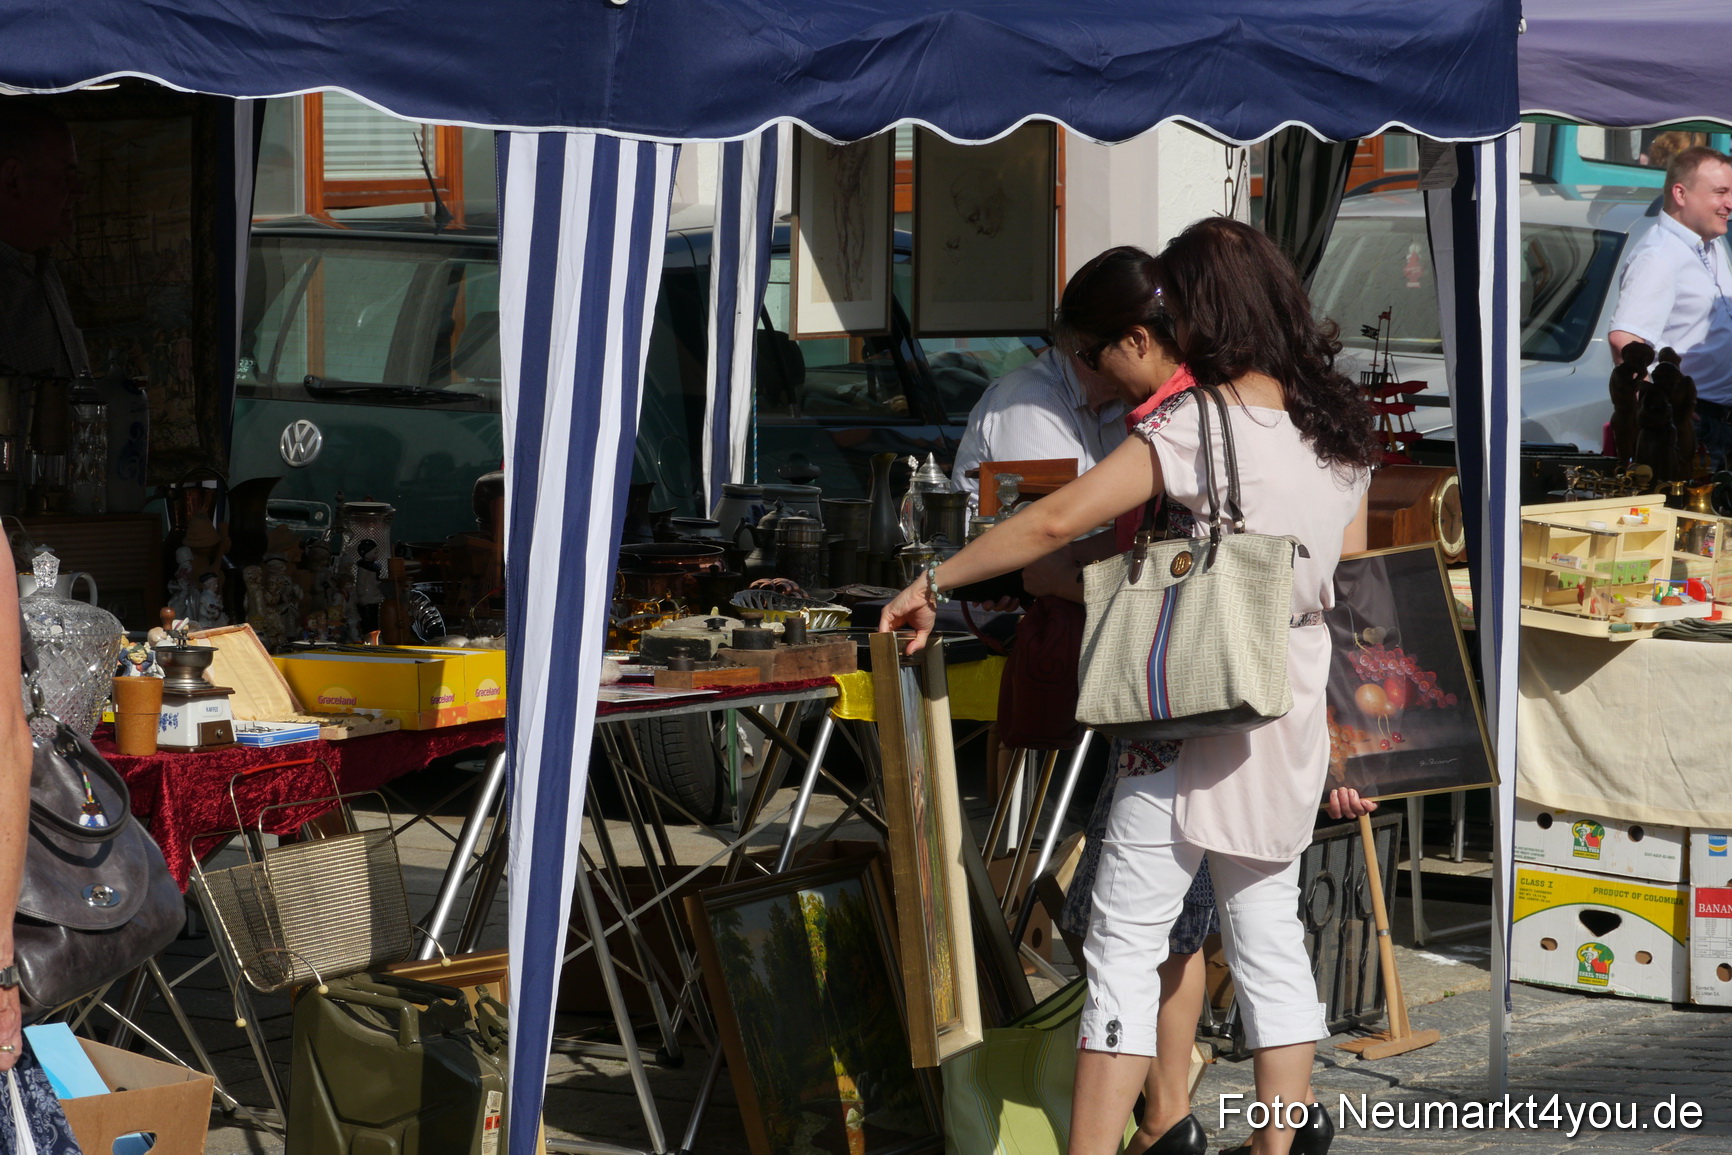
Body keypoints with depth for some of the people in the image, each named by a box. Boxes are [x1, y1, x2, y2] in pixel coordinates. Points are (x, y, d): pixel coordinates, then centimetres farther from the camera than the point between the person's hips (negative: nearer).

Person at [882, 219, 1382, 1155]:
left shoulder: (1195, 424, -14)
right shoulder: (1340, 428, 7)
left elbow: (1056, 522, -18)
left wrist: (932, 584, -8)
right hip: (1292, 724, 7)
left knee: (1123, 945, -3)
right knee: (1268, 936, 15)